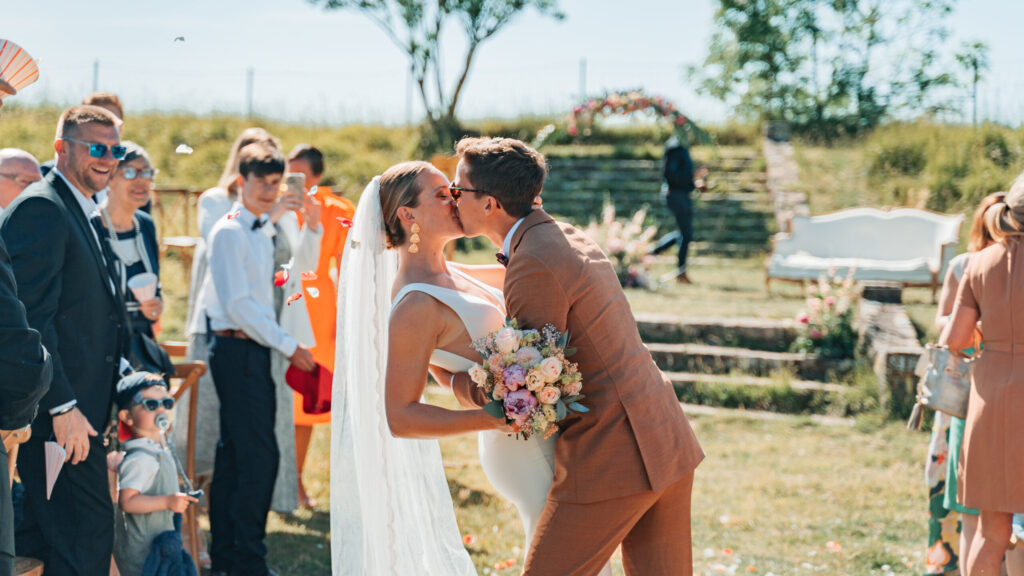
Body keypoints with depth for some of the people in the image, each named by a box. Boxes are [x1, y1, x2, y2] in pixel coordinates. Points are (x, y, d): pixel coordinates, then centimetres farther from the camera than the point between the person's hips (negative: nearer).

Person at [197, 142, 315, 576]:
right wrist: (289, 347, -13)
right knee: (259, 456, -10)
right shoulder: (229, 232, -11)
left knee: (234, 455, 13)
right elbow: (237, 304, -16)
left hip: (254, 350, 9)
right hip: (237, 350, -9)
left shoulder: (262, 235, 16)